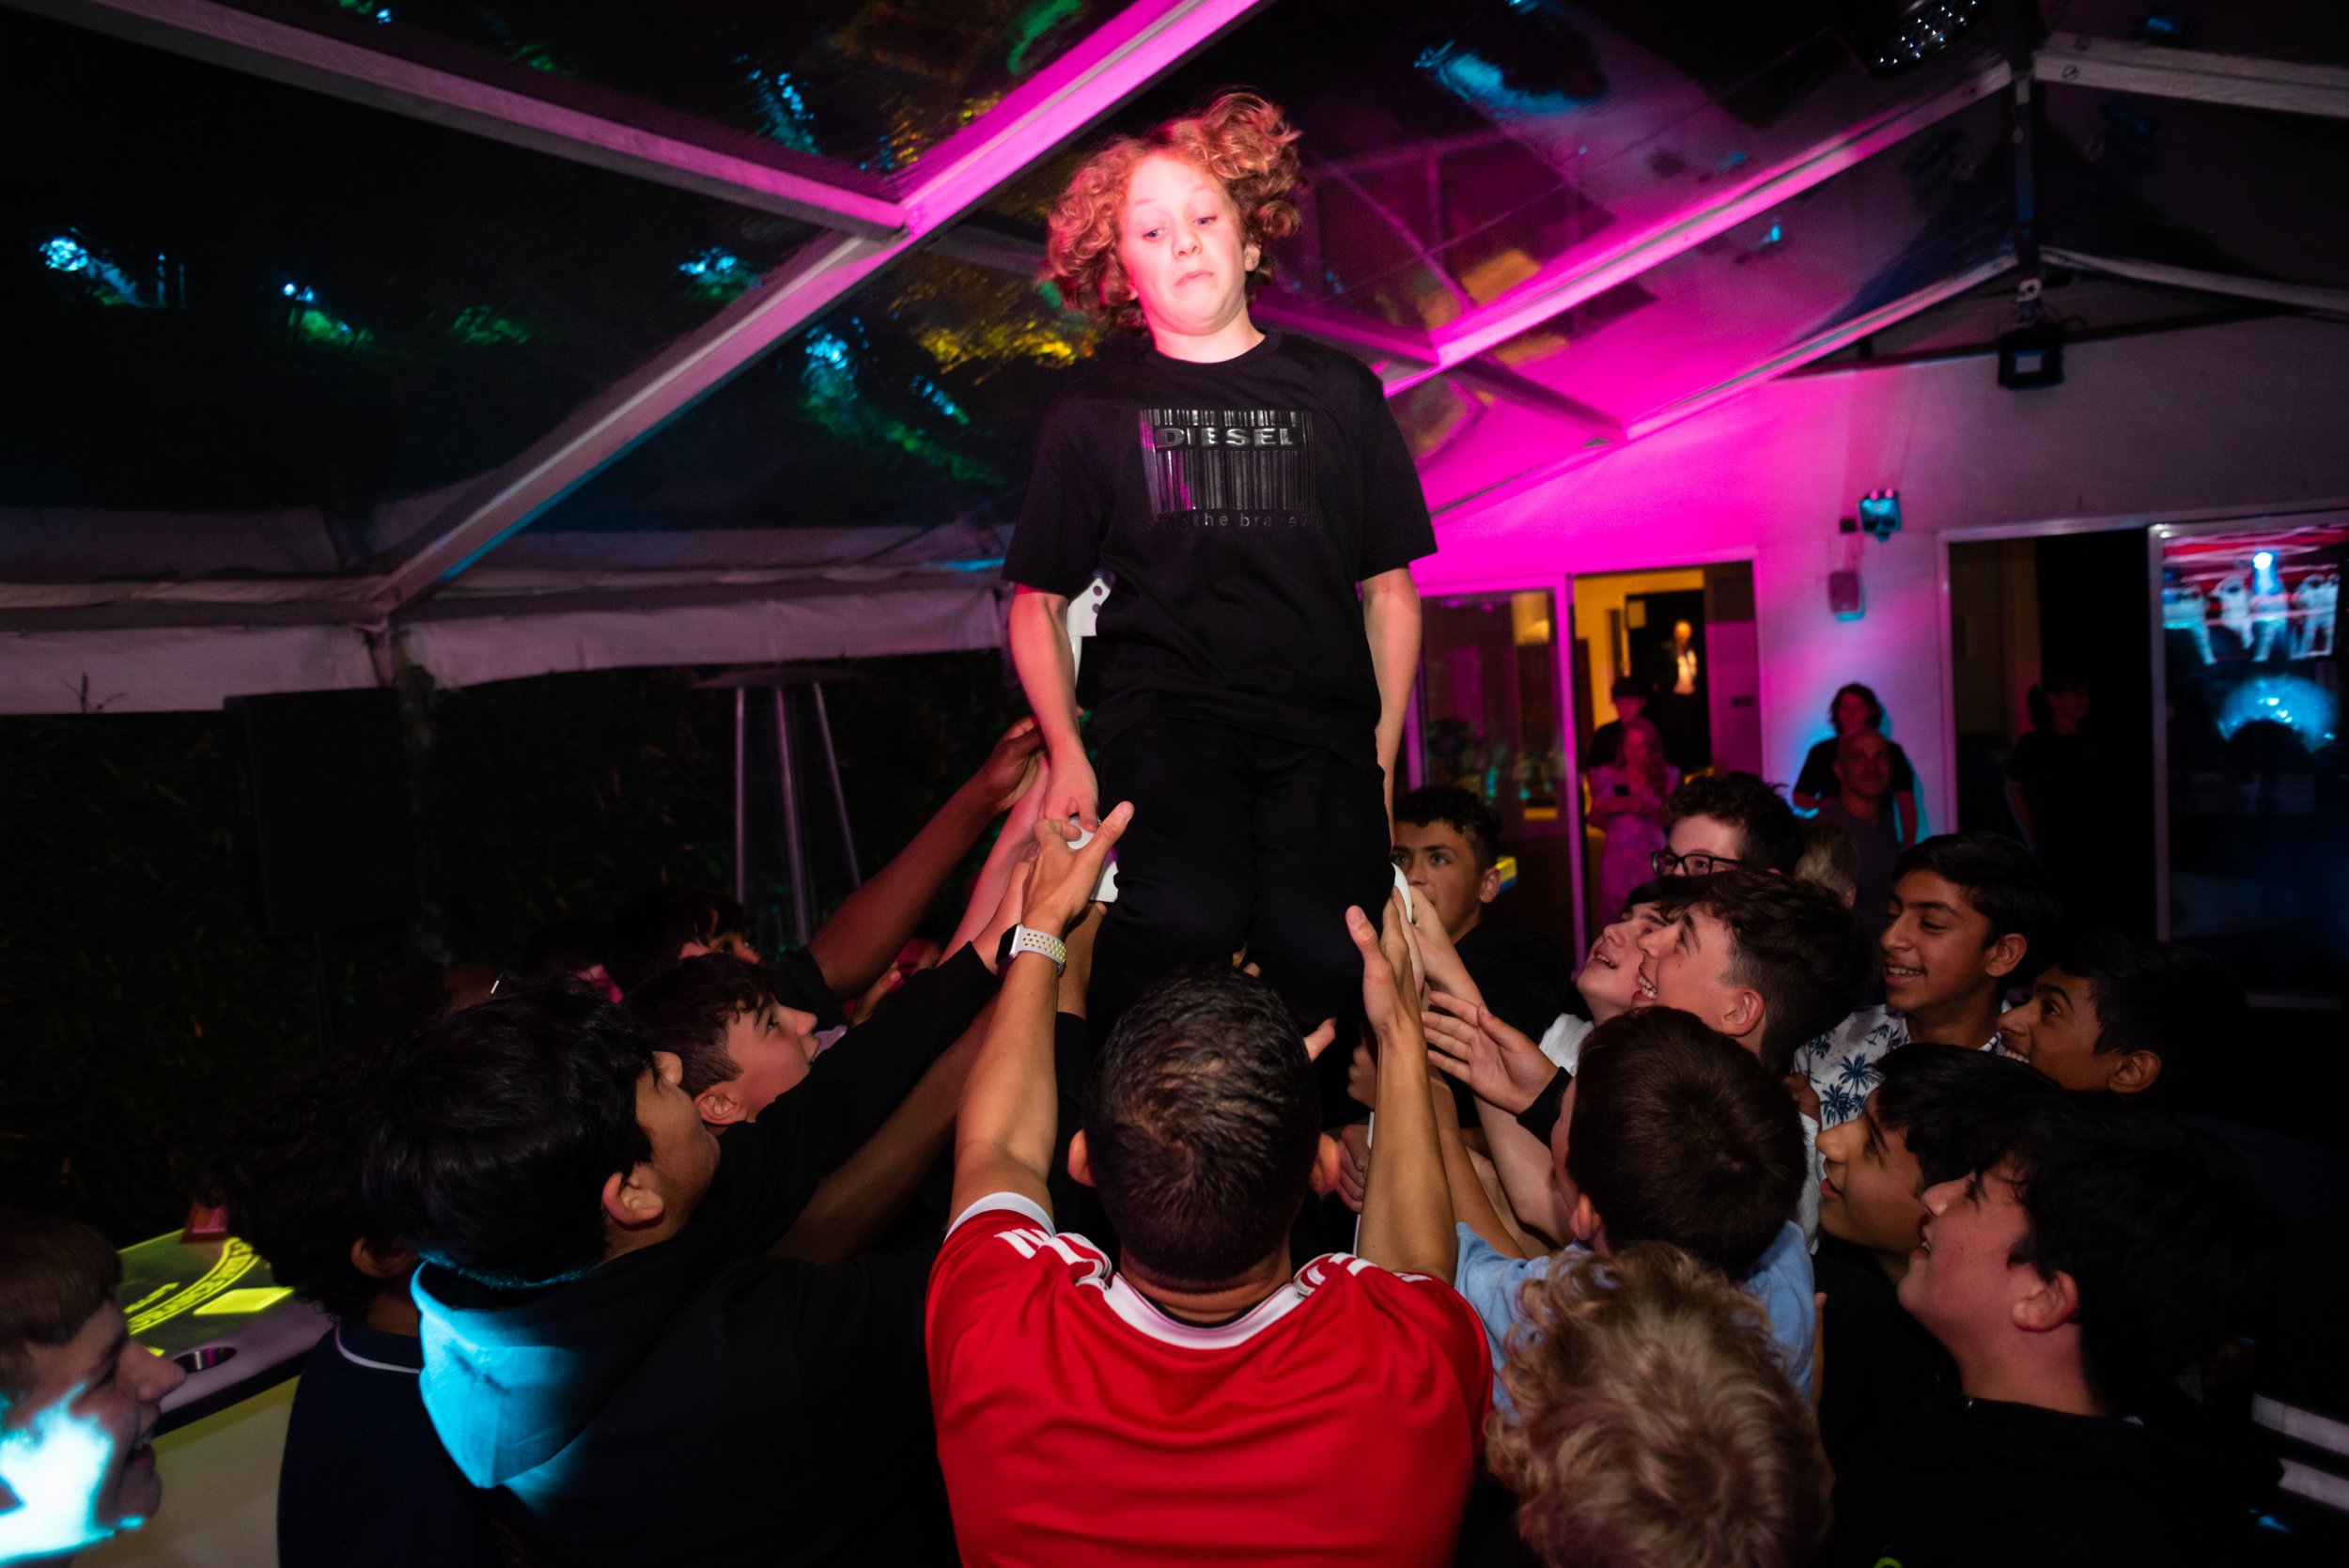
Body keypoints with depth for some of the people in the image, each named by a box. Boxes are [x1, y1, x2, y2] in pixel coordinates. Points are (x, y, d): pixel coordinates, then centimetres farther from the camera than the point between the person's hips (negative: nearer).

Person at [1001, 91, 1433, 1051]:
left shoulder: (1337, 390, 17)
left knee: (1326, 953, -24)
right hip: (1161, 710, -1)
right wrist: (1067, 752, 2)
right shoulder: (1094, 409, 14)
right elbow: (1038, 600, 16)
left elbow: (1389, 588, 18)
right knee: (1185, 919, -30)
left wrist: (1380, 759, 10)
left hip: (1322, 725, 2)